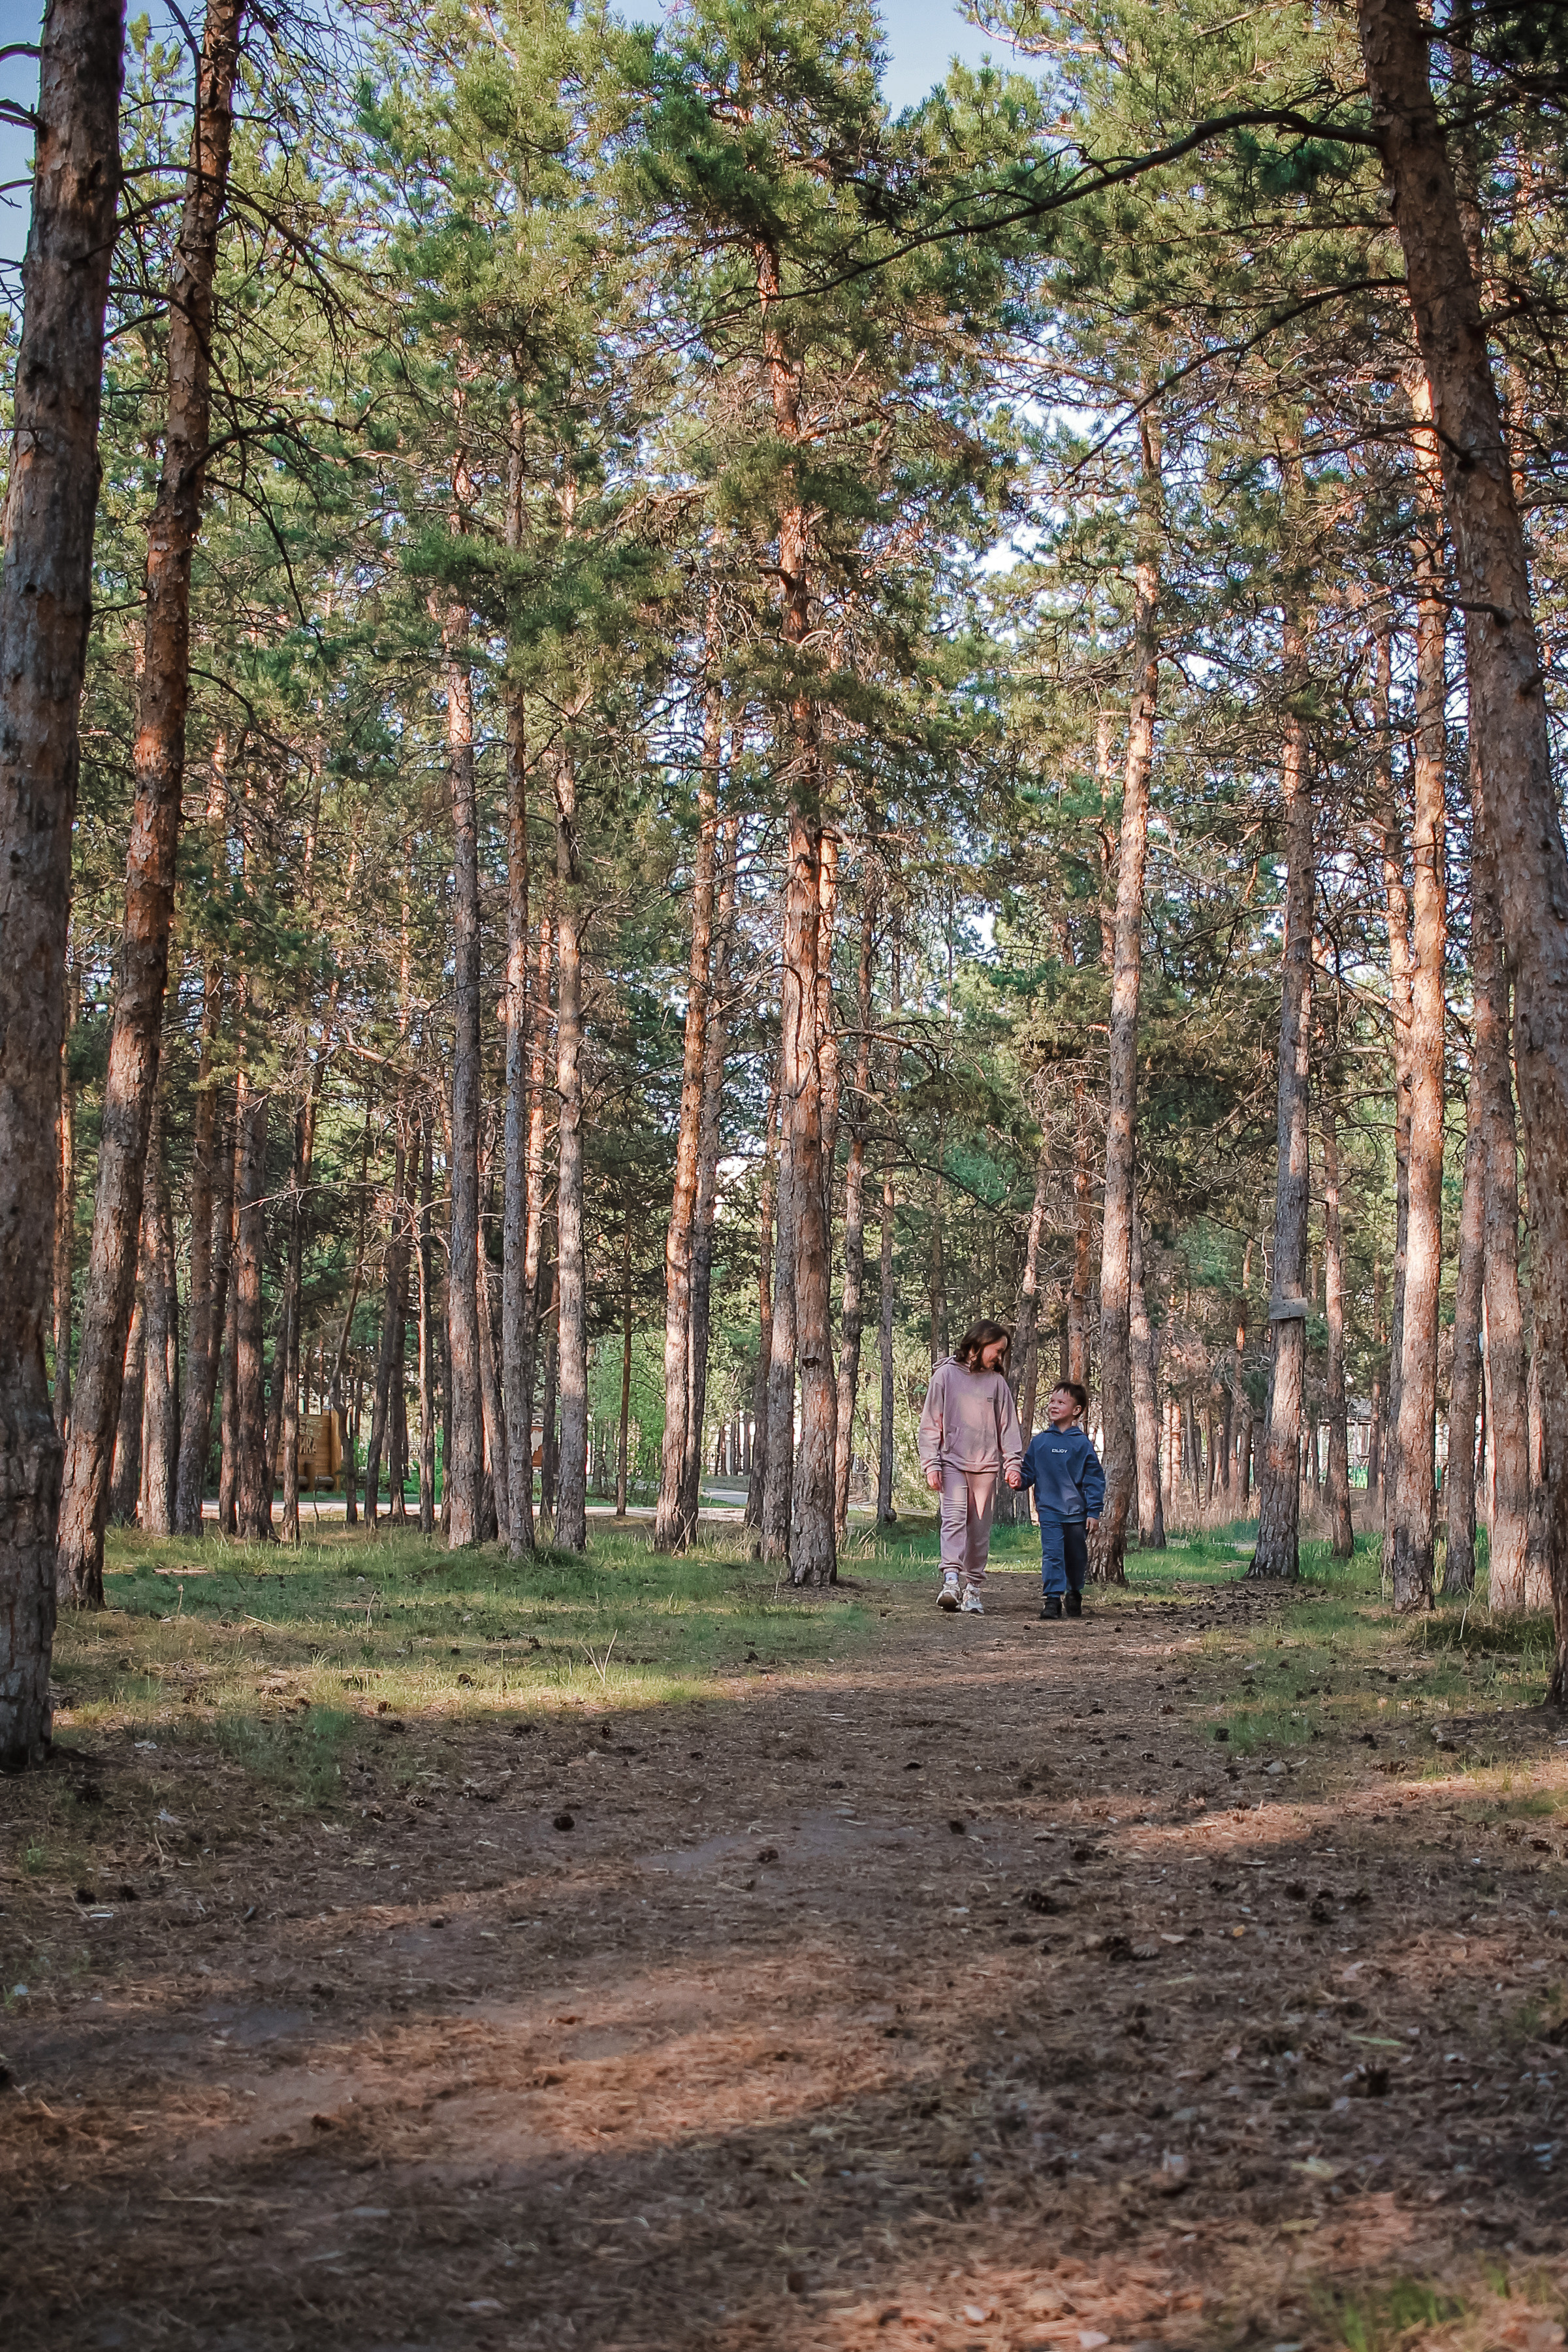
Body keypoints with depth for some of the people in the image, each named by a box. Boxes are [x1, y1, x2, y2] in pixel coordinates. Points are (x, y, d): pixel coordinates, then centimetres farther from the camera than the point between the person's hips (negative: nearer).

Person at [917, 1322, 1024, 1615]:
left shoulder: (997, 1381, 11)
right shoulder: (946, 1375, 3)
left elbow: (1008, 1424, 10)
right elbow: (931, 1423, 3)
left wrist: (1013, 1462, -2)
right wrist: (931, 1465, -5)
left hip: (986, 1465, 3)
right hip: (952, 1462, -3)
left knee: (980, 1530, 3)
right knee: (955, 1517, -20)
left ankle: (972, 1589, 7)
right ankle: (951, 1580, -31)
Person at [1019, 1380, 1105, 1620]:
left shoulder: (1081, 1443, -3)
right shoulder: (1039, 1442, 5)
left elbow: (1094, 1479, -2)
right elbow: (1029, 1473, 11)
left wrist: (1094, 1511, -6)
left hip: (1076, 1512, 0)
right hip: (1049, 1510, 0)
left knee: (1077, 1557, 12)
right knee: (1052, 1555, -10)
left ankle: (1074, 1595, 32)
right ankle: (1051, 1599, -9)